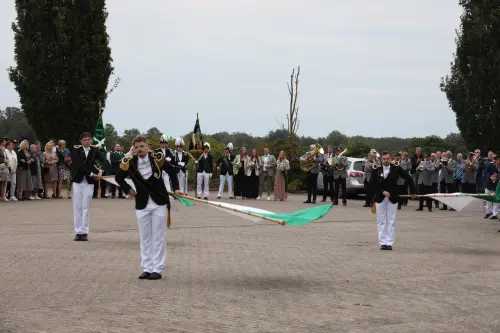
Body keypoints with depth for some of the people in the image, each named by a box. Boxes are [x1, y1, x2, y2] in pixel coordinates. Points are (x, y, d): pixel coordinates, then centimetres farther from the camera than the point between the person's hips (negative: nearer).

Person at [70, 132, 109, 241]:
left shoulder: (95, 151, 1)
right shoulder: (76, 150, -3)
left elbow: (105, 162, -9)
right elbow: (79, 166, -15)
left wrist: (101, 171, -27)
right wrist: (91, 174, -20)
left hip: (89, 182, 0)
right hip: (77, 181, 0)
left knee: (86, 208, 0)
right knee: (77, 207, 3)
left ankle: (84, 232, 3)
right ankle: (78, 232, 8)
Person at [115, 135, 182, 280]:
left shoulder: (157, 158, -9)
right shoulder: (130, 162, -6)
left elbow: (171, 171, 5)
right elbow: (118, 178, 10)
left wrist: (176, 188, 0)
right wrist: (128, 189, -1)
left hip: (159, 203, -2)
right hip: (142, 204, 2)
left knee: (159, 237, 2)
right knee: (145, 238, 8)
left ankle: (157, 269, 7)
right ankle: (147, 268, 15)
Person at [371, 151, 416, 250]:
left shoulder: (396, 169, -6)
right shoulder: (376, 170, -5)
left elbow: (409, 178, 1)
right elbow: (373, 184, -8)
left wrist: (412, 191, 3)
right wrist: (383, 192, -18)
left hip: (392, 198, -1)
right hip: (380, 198, 1)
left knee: (391, 222, 1)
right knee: (381, 221, 5)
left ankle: (389, 243, 5)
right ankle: (383, 243, 10)